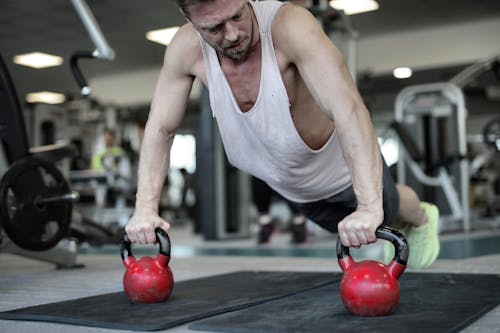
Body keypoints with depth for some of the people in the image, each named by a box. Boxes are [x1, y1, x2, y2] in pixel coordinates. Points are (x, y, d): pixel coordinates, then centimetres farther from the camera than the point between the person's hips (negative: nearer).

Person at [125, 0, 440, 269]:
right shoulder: (187, 49, -26)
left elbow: (349, 109, -49)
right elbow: (160, 130, -17)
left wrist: (369, 207, -58)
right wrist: (145, 209, -26)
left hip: (345, 165, -4)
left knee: (386, 208, 27)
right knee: (344, 226, 31)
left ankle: (423, 219, 63)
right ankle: (384, 234, 66)